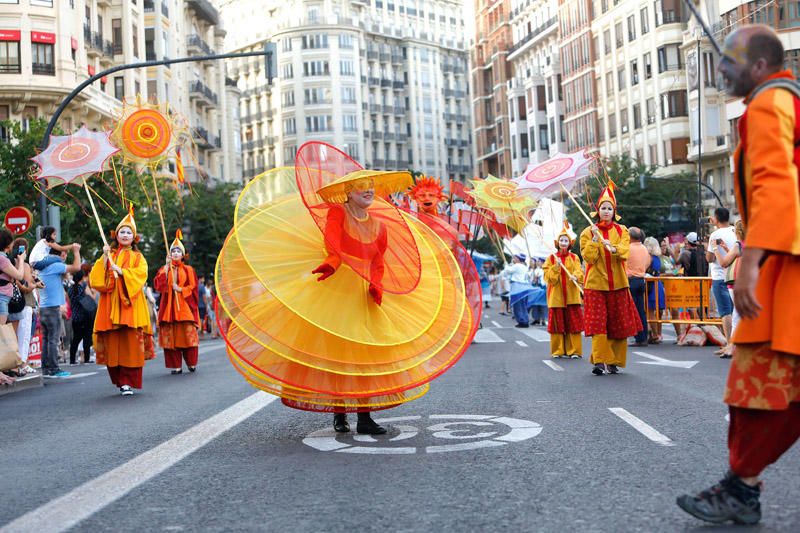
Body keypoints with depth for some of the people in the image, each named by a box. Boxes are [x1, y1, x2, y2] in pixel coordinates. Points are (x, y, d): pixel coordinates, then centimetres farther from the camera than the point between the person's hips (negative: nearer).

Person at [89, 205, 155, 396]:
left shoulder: (137, 257, 12)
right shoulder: (108, 255, 16)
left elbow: (141, 273, -7)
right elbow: (95, 278, 5)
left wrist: (121, 271, -17)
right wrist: (104, 258, -4)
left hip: (130, 304, -2)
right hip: (110, 304, 2)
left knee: (131, 342, -8)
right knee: (113, 344, -2)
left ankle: (128, 381, -5)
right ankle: (119, 380, 9)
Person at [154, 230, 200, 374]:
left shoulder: (188, 270, 10)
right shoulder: (164, 269, 14)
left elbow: (193, 287, 4)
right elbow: (158, 284, -3)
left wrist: (180, 289, -11)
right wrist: (167, 266, -6)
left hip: (185, 306, -1)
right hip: (169, 306, 1)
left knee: (188, 334, -6)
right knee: (171, 335, -5)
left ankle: (191, 363, 6)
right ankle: (176, 366, -1)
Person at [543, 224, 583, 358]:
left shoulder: (574, 258, 9)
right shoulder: (551, 258, 7)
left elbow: (579, 271, -3)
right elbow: (547, 277, 1)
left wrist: (575, 276, -25)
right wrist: (556, 266, -13)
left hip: (571, 295, 0)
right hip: (556, 296, 0)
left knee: (573, 323, -3)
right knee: (558, 323, 1)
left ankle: (574, 351, 2)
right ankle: (558, 350, 9)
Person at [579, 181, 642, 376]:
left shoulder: (622, 231, 8)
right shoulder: (588, 232, 4)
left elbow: (625, 253, -9)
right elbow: (588, 257, -7)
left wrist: (613, 248, -28)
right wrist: (595, 238, -16)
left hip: (617, 284, 2)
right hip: (595, 283, -2)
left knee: (618, 323, 3)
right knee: (598, 323, -9)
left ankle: (614, 362, 13)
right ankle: (599, 361, -10)